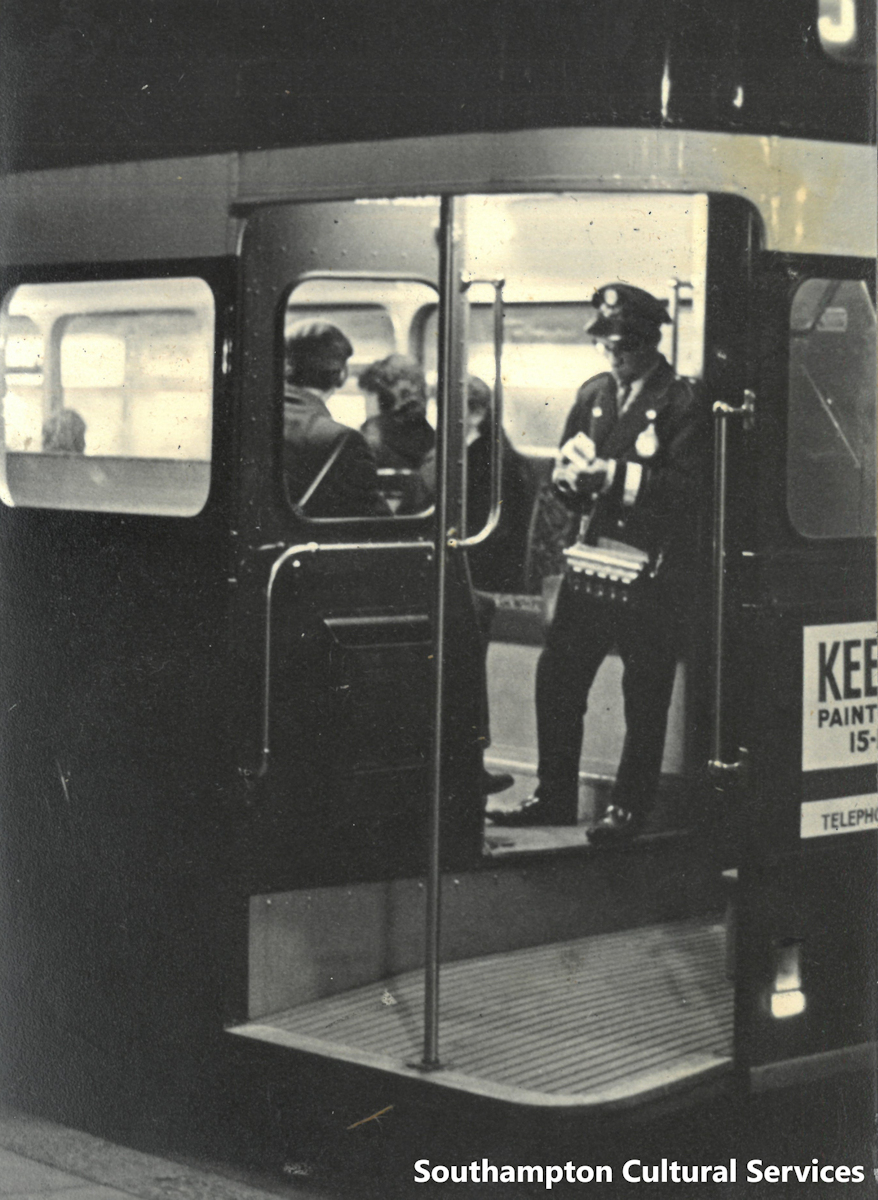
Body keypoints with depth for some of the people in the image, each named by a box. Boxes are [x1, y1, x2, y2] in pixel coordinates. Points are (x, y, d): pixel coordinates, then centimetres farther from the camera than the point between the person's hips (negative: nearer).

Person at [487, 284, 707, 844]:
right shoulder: (593, 393, 14)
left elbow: (688, 488, -16)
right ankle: (555, 796, 19)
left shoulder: (684, 403, -7)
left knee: (646, 694, 1)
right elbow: (564, 475, 20)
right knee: (557, 677, 7)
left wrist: (615, 474, -19)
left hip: (653, 572, -6)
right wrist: (572, 473, -4)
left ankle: (631, 807, 12)